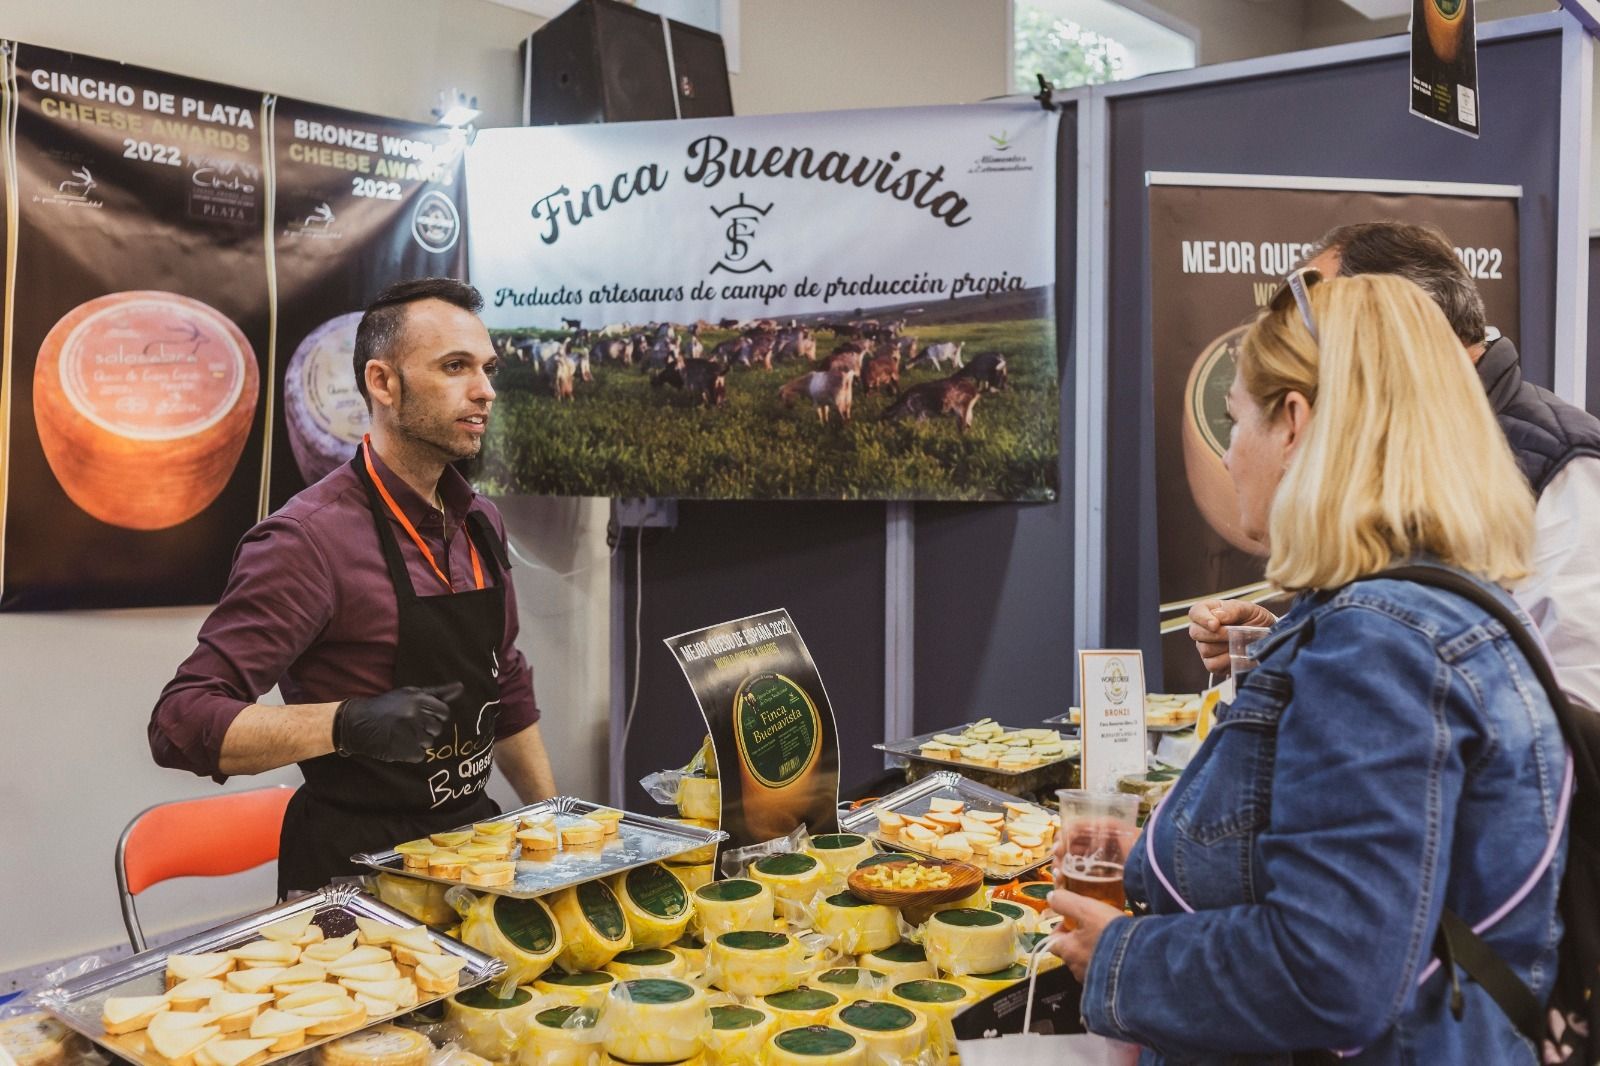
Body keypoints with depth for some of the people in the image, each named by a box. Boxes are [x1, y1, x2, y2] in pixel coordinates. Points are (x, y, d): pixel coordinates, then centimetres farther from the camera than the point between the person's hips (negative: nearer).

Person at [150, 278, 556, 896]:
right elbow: (182, 723, -19)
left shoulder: (480, 523, 7)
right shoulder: (311, 537, -17)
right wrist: (346, 726, -33)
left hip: (472, 835, 6)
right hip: (354, 864, -6)